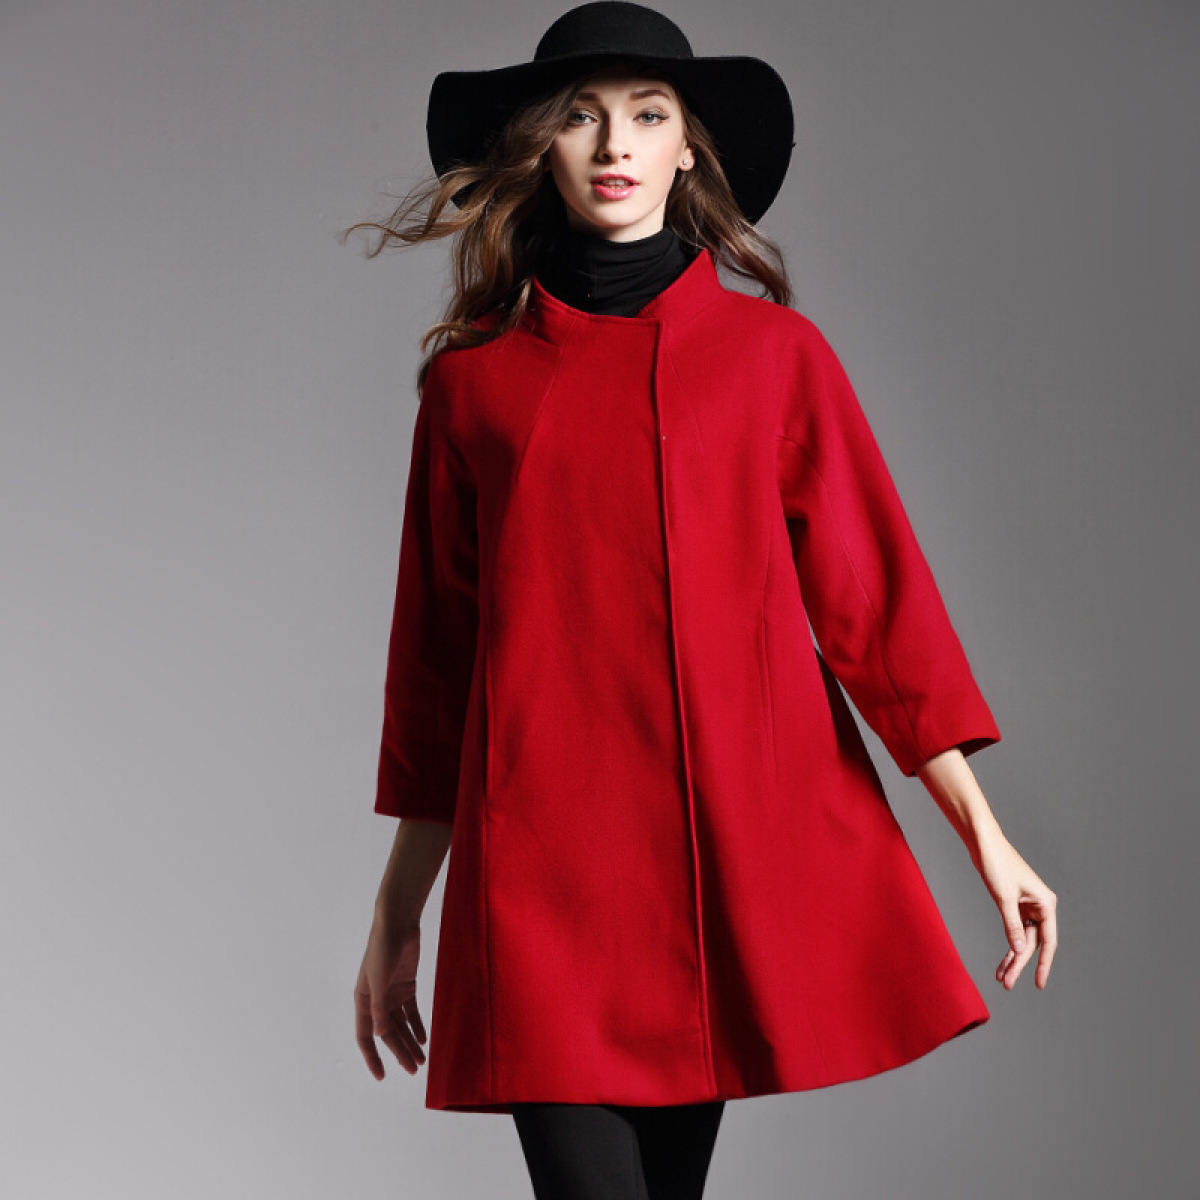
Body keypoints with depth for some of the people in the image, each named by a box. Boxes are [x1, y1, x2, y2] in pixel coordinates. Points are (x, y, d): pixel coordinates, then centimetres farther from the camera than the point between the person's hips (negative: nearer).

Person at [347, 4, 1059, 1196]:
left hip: (744, 831, 0)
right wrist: (397, 913, 12)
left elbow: (873, 594, 6)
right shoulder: (473, 379, 7)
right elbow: (435, 653, 11)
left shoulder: (776, 353, 6)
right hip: (542, 853, 0)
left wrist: (981, 833, -1)